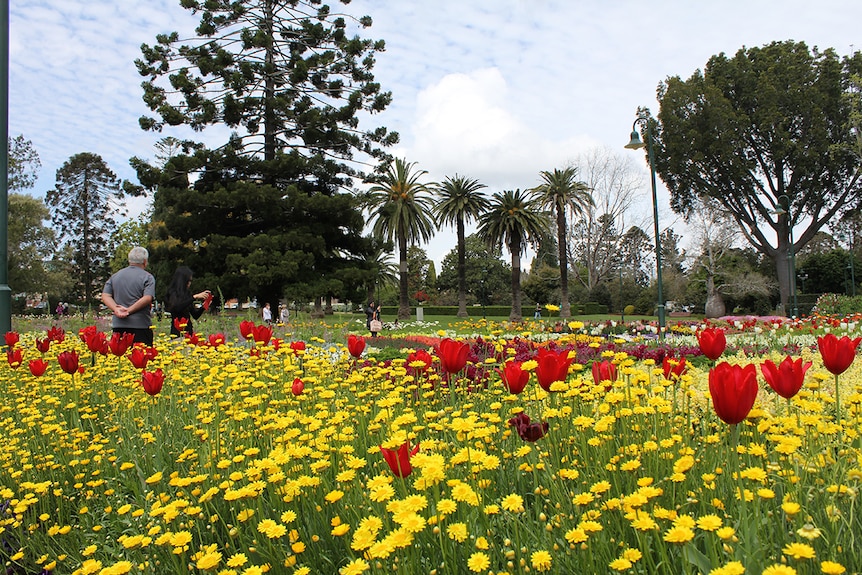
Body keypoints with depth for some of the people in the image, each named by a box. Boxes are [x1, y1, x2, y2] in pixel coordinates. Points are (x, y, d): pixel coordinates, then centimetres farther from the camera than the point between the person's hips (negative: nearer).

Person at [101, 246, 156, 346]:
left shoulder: (115, 276, 15)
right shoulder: (147, 277, -2)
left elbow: (105, 296, 5)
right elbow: (147, 298, -14)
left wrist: (116, 309, -7)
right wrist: (129, 311, -11)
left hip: (118, 326, 5)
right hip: (140, 324, -5)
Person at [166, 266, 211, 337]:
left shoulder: (187, 294, 14)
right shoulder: (173, 293, -4)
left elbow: (195, 315, 16)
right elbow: (177, 307, -25)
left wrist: (203, 306, -1)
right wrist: (194, 297, -24)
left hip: (188, 330, 6)